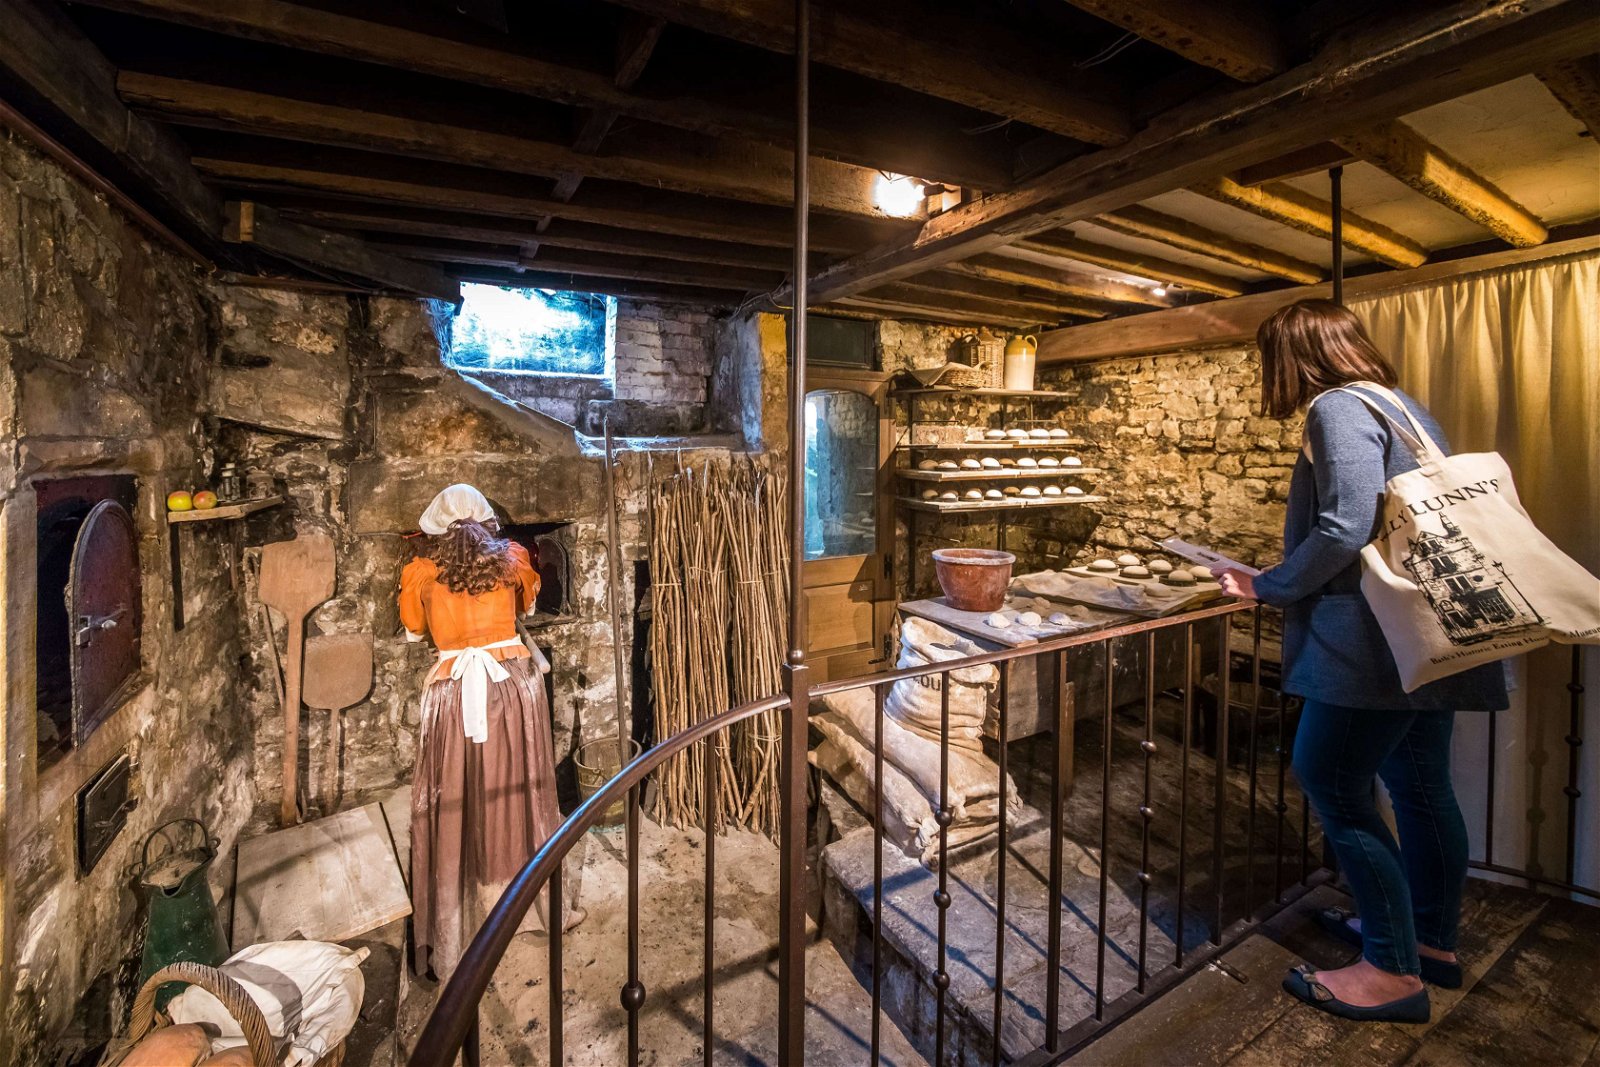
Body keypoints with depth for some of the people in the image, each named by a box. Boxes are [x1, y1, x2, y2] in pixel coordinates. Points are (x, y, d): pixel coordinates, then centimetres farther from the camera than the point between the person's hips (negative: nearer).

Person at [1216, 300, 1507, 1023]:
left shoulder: (1338, 408, -13)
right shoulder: (1403, 405, 17)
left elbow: (1343, 530, -23)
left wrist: (1265, 587, -10)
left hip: (1373, 638, -10)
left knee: (1333, 784, 0)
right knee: (1419, 784, 18)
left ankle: (1393, 971, 11)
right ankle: (1433, 940, 34)